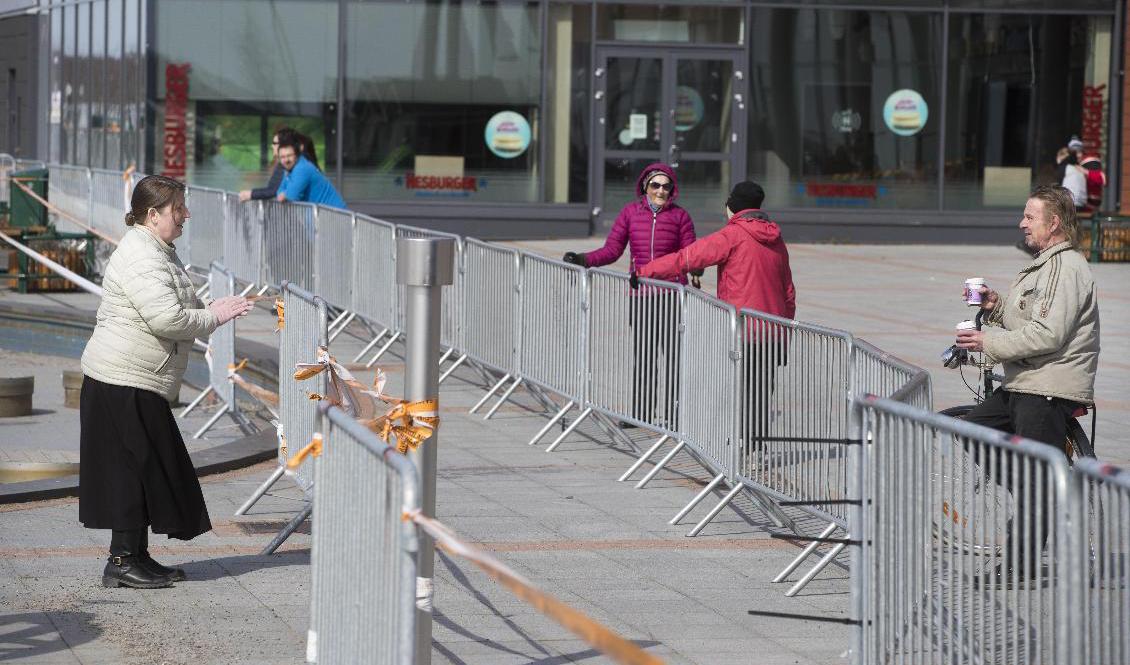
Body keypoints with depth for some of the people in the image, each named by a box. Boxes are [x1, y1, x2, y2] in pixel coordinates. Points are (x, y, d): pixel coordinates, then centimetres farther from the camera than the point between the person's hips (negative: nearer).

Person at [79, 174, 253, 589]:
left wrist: (212, 310, 8)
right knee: (134, 466, -6)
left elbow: (177, 312, 27)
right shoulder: (139, 257, -18)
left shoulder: (159, 253, 17)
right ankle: (122, 561, -3)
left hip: (141, 384, 11)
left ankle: (137, 556, 17)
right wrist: (212, 317, -11)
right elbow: (167, 319, -26)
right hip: (124, 382, -11)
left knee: (148, 470, 12)